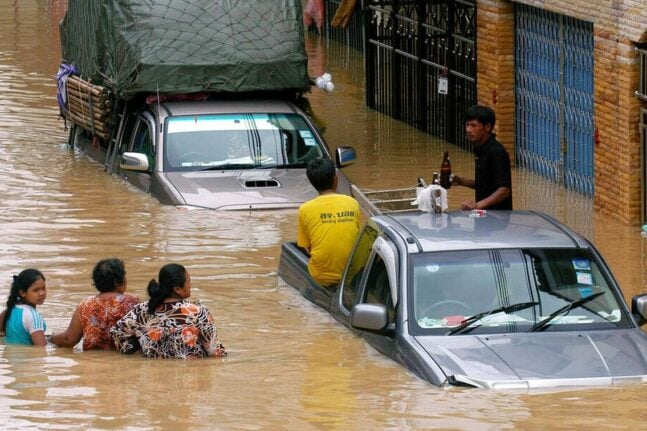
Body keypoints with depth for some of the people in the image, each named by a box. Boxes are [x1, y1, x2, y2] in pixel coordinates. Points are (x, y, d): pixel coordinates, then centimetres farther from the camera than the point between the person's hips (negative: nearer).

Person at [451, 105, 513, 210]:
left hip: (497, 214, -8)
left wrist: (479, 204, -31)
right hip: (484, 213, 8)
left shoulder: (497, 152, -14)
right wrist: (461, 181, 10)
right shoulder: (481, 150, 13)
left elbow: (504, 190, -21)